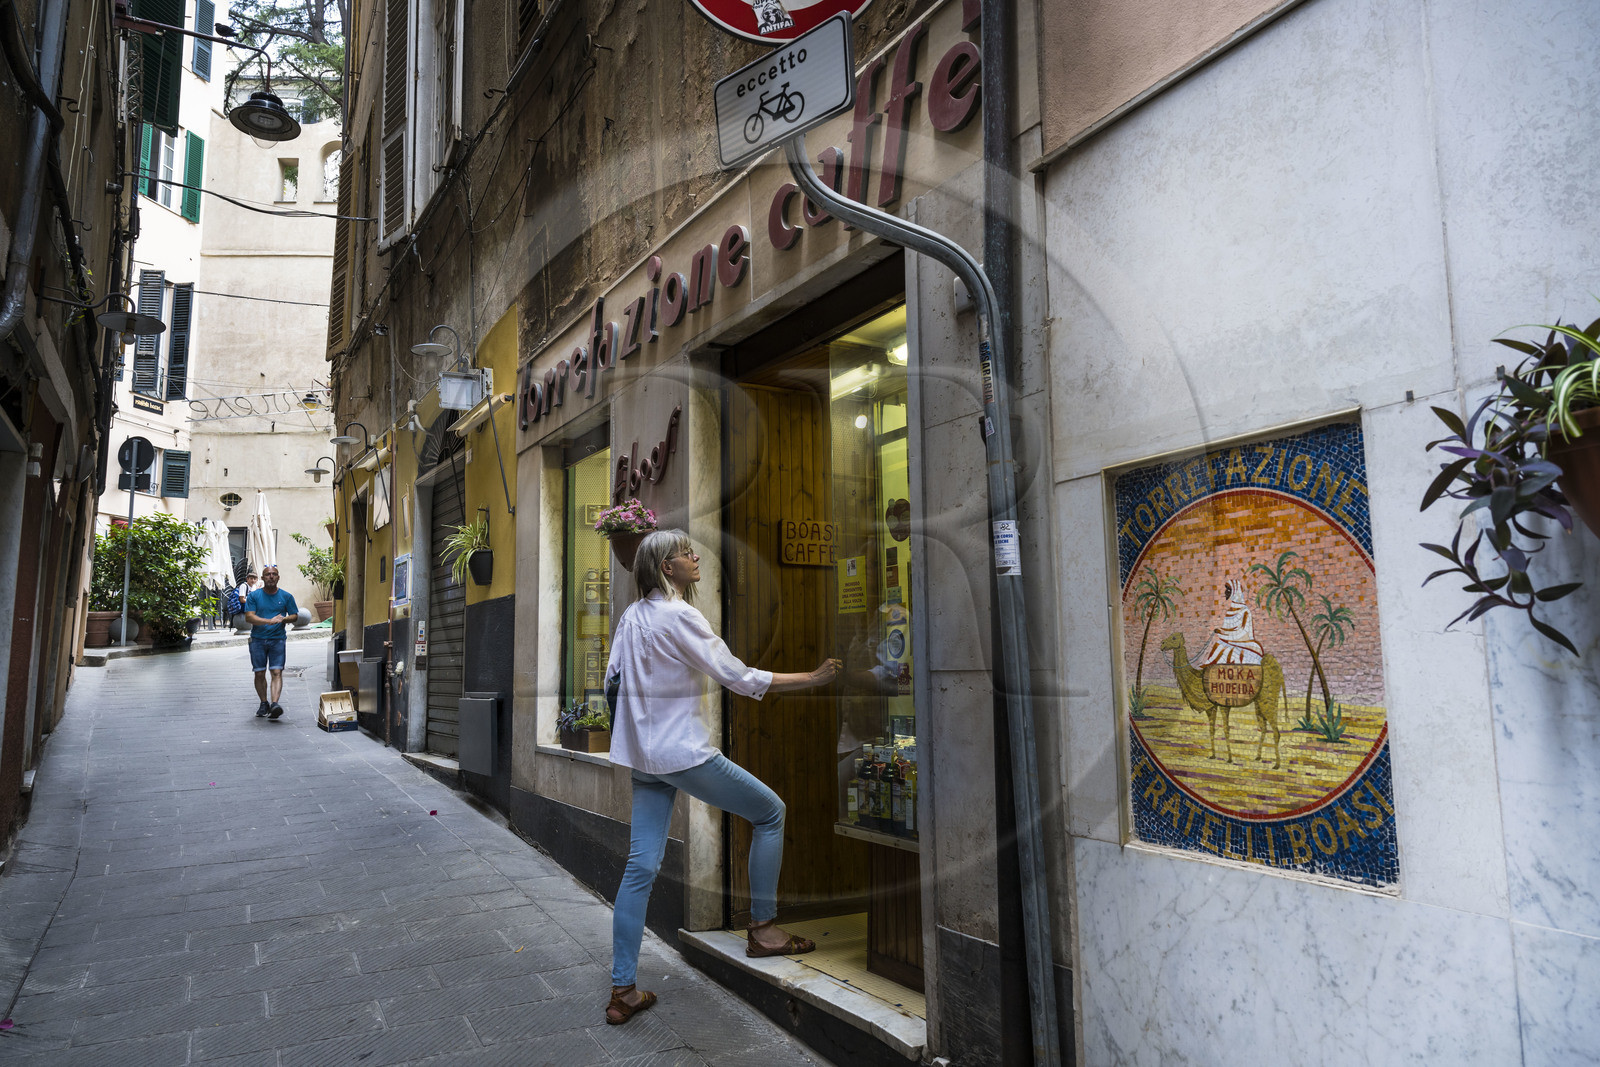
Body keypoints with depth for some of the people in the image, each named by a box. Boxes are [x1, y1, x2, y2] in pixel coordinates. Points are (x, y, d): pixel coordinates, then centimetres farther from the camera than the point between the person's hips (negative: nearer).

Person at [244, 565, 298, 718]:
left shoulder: (286, 596, 6)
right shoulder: (254, 596, 3)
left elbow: (294, 615, 10)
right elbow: (249, 616, -7)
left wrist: (283, 619, -13)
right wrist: (270, 621, -21)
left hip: (277, 639, -1)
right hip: (258, 640, 1)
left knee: (277, 672, -13)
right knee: (259, 673, 3)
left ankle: (275, 703, -22)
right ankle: (264, 704, 17)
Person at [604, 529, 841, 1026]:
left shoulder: (632, 615, 9)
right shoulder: (679, 616, -16)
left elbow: (612, 678, 16)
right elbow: (739, 678, -18)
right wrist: (813, 678, -13)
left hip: (643, 757, 8)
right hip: (683, 752, -8)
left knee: (641, 866, 8)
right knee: (770, 812, 9)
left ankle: (622, 991, 12)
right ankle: (762, 929, 16)